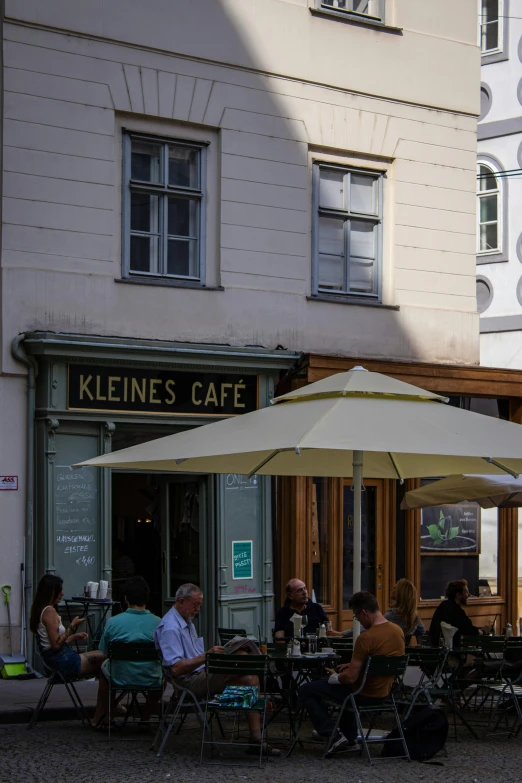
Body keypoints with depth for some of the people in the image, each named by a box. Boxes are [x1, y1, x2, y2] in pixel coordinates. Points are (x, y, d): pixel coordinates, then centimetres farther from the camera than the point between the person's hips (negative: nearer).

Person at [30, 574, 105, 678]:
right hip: (62, 661, -10)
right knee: (103, 657, -8)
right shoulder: (49, 611, -14)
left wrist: (74, 637, 15)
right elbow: (56, 644, -19)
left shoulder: (41, 610, 16)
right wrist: (72, 626, -14)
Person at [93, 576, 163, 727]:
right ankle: (145, 716, 37)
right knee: (163, 671, 36)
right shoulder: (158, 623, -12)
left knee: (104, 665, 36)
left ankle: (101, 718, 42)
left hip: (120, 679, 0)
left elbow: (105, 652, 1)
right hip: (151, 681, 0)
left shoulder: (113, 622, -13)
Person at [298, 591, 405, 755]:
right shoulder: (398, 631, -2)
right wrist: (352, 665, 11)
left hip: (364, 695, -8)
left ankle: (333, 734, 0)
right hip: (384, 692, 8)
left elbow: (351, 678, -24)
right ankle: (349, 738, 39)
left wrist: (334, 677, -3)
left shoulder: (365, 638, -27)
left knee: (306, 691, 3)